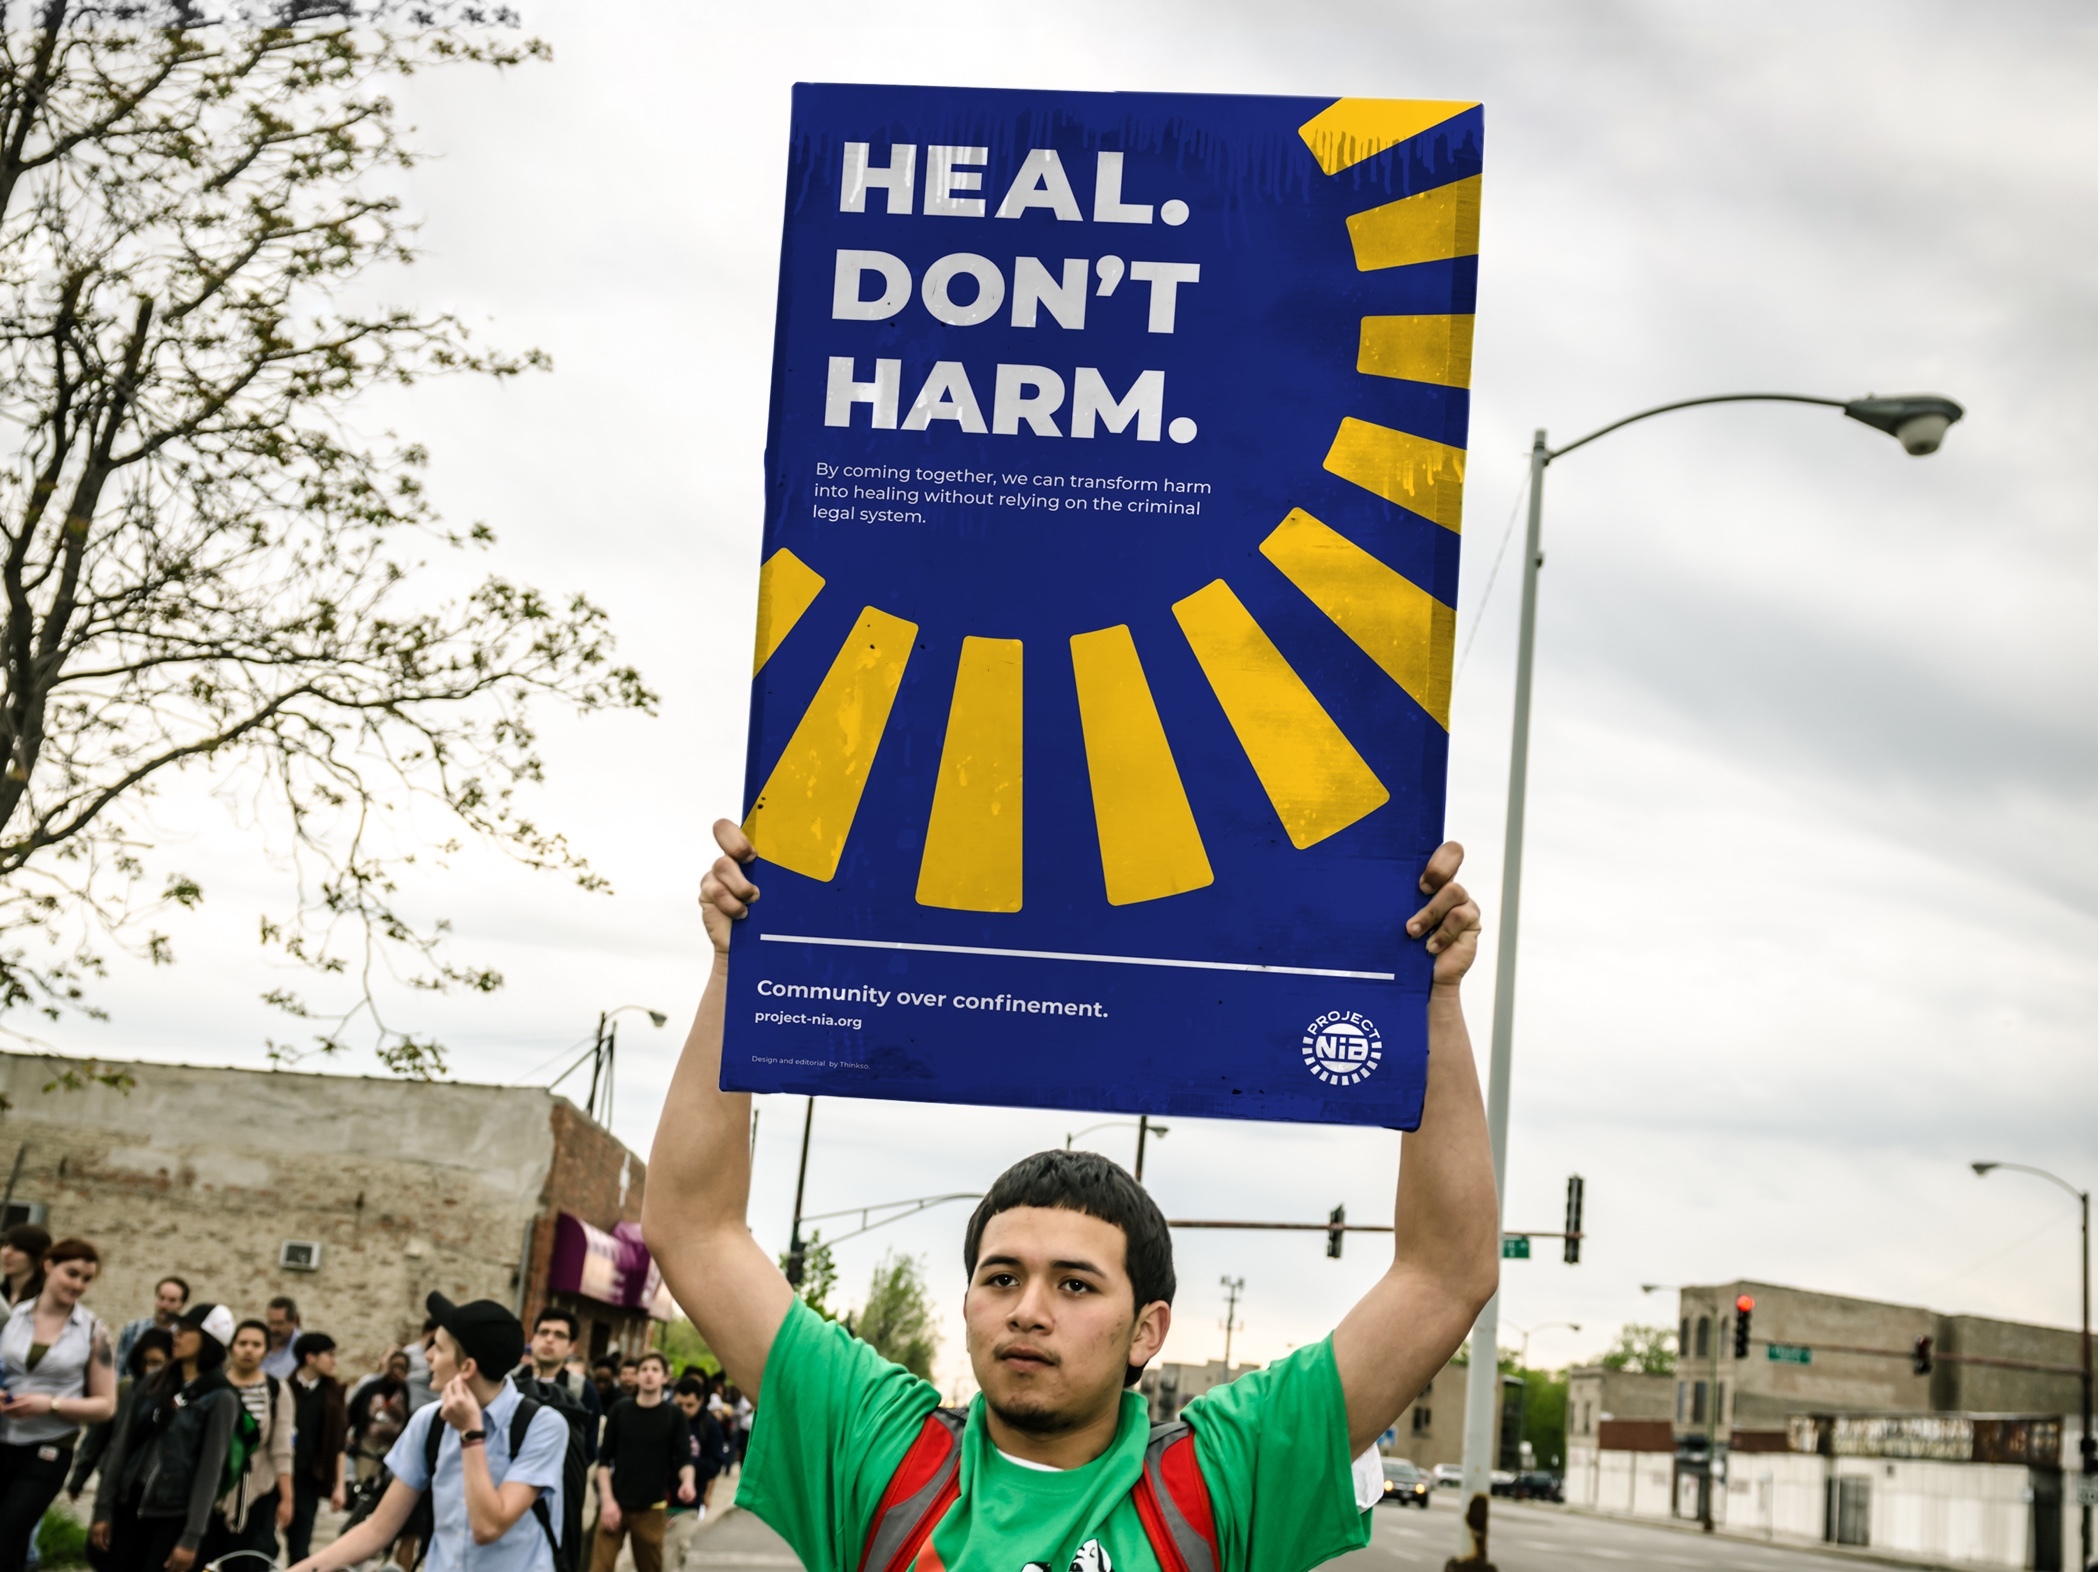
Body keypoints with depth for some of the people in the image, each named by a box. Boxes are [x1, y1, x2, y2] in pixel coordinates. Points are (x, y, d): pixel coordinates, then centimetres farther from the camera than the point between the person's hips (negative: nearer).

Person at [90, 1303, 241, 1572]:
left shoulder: (220, 1398, -7)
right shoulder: (152, 1386, 10)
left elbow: (210, 1470, -11)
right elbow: (121, 1447, 10)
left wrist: (191, 1537, -15)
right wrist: (103, 1509, 4)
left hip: (175, 1515, -5)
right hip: (130, 1504, 5)